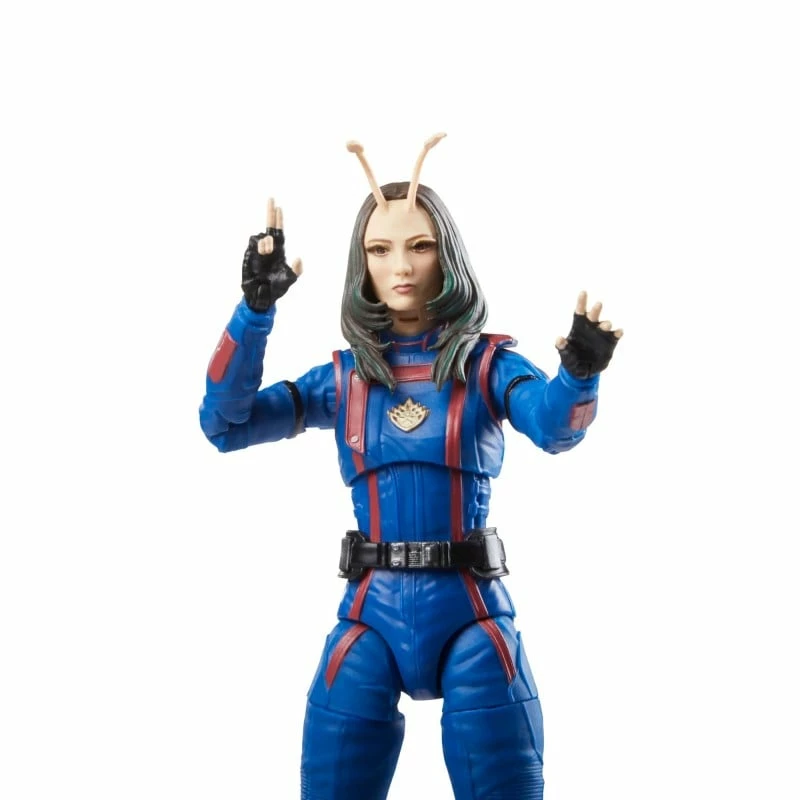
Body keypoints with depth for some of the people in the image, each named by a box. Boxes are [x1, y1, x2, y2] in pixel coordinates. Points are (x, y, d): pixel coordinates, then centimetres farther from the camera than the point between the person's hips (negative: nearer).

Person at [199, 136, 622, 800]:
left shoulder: (487, 363, 3)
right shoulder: (345, 375, 8)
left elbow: (555, 427, -17)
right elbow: (226, 424, 0)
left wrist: (579, 373, -40)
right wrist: (256, 310, -11)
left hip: (471, 612, -2)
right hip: (372, 613, 2)